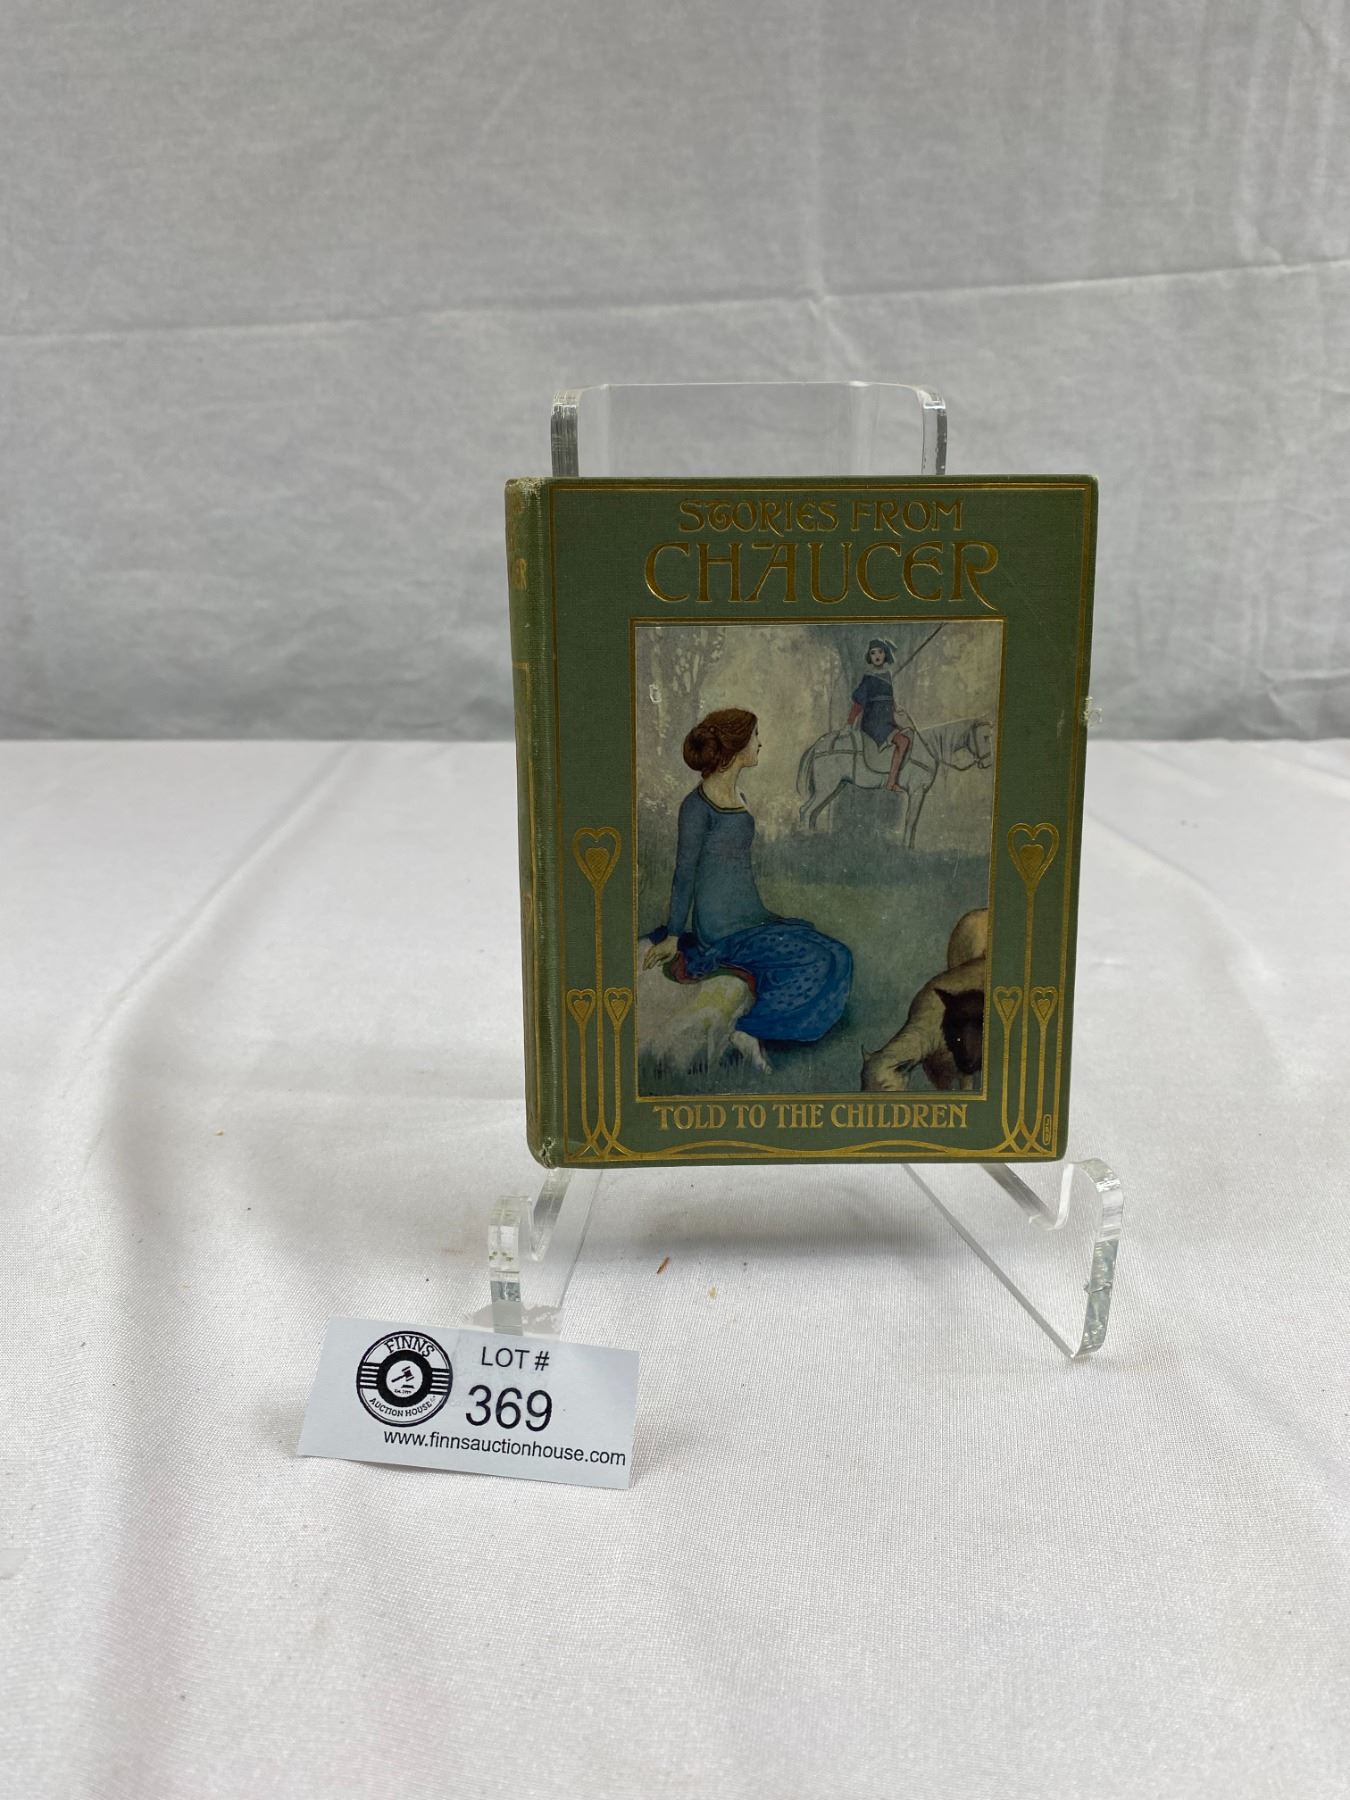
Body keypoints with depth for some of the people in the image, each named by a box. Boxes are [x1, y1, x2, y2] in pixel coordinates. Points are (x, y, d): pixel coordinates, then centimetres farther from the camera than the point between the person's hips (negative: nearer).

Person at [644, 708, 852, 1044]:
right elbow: (685, 873, -10)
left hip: (748, 917, 9)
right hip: (724, 928, -9)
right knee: (821, 963, -15)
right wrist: (672, 936, -6)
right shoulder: (698, 805, -13)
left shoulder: (736, 798, 13)